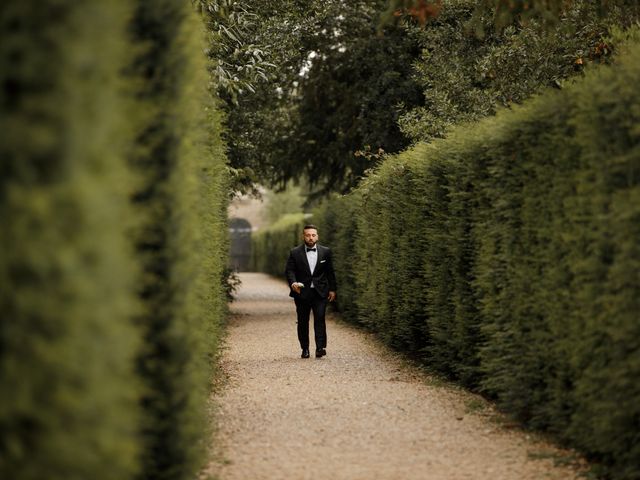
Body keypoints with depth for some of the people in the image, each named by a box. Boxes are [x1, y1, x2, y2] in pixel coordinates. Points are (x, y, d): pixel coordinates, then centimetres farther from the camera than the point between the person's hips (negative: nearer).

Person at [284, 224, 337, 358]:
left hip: (320, 292, 0)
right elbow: (289, 270, -4)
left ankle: (320, 347, -16)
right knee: (302, 321, 4)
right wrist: (293, 283, -22)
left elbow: (330, 272, 12)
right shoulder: (295, 253, 2)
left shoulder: (325, 252, 7)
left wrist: (332, 289, 9)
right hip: (302, 292, 0)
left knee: (320, 318, -13)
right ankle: (305, 349, 13)